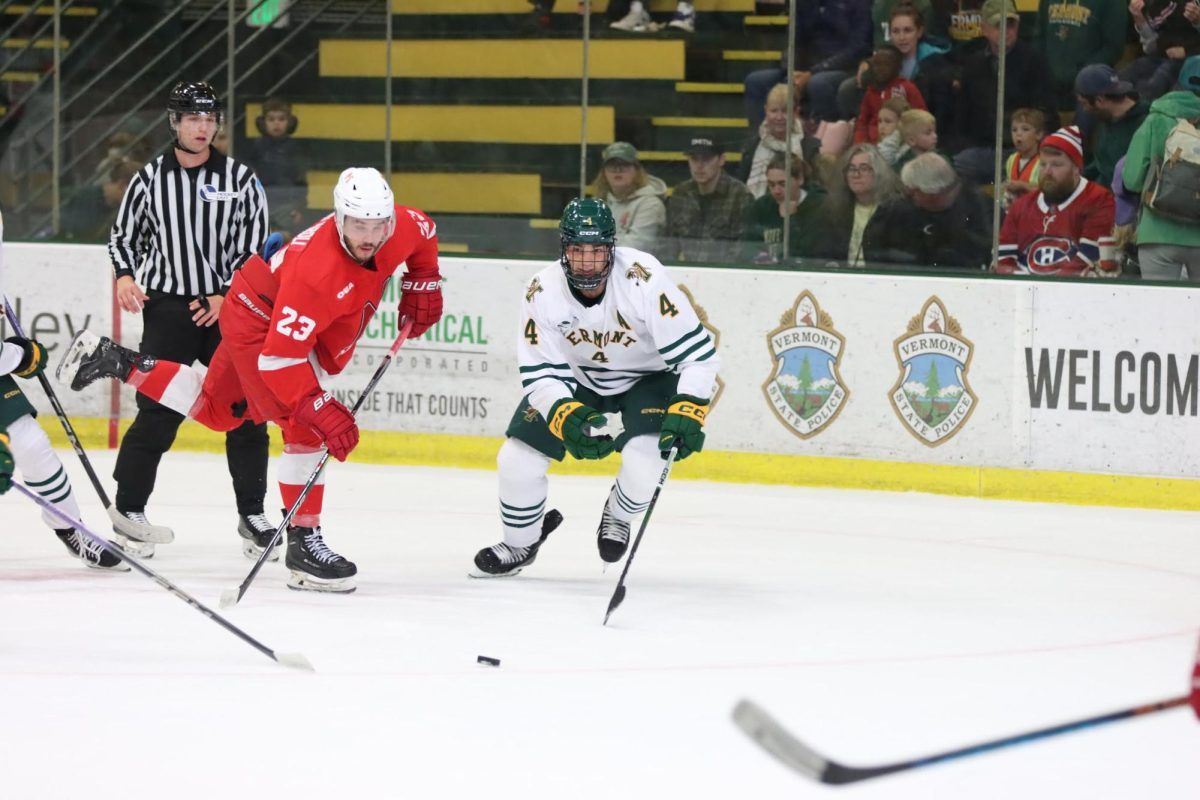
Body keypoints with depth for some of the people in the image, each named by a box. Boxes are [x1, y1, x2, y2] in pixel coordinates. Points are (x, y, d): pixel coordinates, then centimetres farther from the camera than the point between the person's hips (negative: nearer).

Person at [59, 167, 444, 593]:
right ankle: (302, 542, -12)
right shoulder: (319, 272, -40)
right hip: (260, 322, -9)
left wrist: (422, 286, 1)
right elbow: (280, 356, -39)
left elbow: (424, 232, 9)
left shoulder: (400, 227, -19)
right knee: (305, 426, -20)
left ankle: (115, 362, 31)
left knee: (217, 410, 23)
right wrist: (321, 410, -41)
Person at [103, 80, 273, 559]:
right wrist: (126, 275, -6)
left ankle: (251, 513, 15)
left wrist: (226, 295, -8)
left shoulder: (240, 179, 3)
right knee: (159, 412, -9)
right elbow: (123, 236, 12)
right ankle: (129, 511, -1)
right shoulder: (150, 179, 3)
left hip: (226, 308, 2)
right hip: (167, 309, -2)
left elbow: (254, 244, 3)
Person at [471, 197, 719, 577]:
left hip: (647, 375, -3)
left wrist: (687, 411, -39)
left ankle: (618, 516, 9)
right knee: (518, 457, -7)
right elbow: (540, 374, -16)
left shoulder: (644, 278, -33)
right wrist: (566, 417, -35)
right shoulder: (542, 293, -23)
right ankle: (520, 545, 22)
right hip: (576, 378, 3)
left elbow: (697, 351, -28)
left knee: (643, 457, -27)